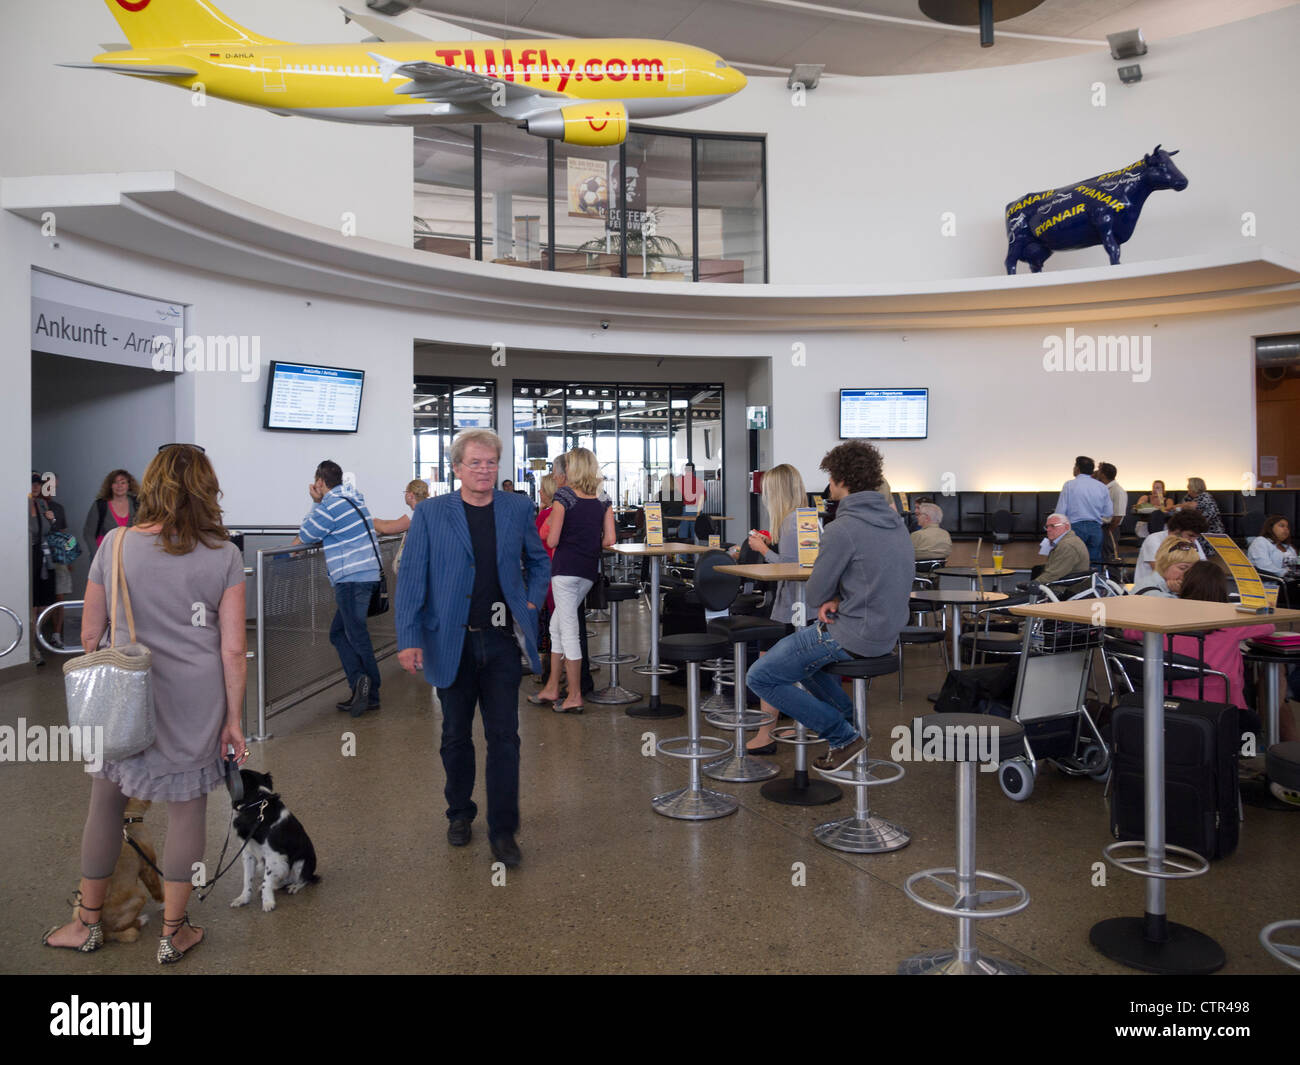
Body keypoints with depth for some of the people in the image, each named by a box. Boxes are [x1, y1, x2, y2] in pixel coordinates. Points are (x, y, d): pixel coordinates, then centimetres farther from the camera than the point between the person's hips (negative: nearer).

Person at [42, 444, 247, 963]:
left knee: (105, 805, 19)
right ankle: (173, 934, 23)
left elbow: (90, 634, 2)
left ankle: (88, 924, 34)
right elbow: (233, 649, -9)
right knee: (187, 811, 10)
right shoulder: (224, 555, -8)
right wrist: (233, 720, 1)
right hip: (197, 704, -1)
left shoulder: (116, 543, -5)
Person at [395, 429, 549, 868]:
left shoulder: (517, 509, 4)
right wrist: (409, 639, -11)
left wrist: (532, 601, 3)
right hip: (451, 643, -1)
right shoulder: (430, 513, -2)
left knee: (504, 737, 2)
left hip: (501, 642, 1)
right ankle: (460, 814, 34)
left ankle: (503, 831, 11)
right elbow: (411, 577, -4)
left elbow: (538, 561, 18)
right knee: (456, 736, 14)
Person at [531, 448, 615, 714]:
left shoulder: (564, 495, -7)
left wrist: (550, 525, 11)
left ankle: (575, 696, 4)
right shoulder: (603, 499, 6)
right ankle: (552, 688, 25)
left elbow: (552, 541, -10)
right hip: (590, 571, 6)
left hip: (566, 568, -6)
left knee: (568, 629, 0)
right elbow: (609, 540, 1)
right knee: (557, 626, 18)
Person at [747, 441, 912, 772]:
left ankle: (844, 737, 0)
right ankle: (851, 719, 20)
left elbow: (814, 595, -13)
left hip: (853, 637, -9)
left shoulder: (843, 529, -21)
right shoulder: (895, 521, 7)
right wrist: (837, 599, 0)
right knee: (798, 647, 29)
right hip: (887, 633, 9)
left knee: (760, 678, -1)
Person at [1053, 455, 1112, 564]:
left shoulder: (1069, 485, -3)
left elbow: (1060, 512, -7)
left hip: (1076, 528, -4)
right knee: (1095, 562, 6)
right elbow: (1108, 516, 10)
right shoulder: (1102, 487, 8)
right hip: (1096, 528, 4)